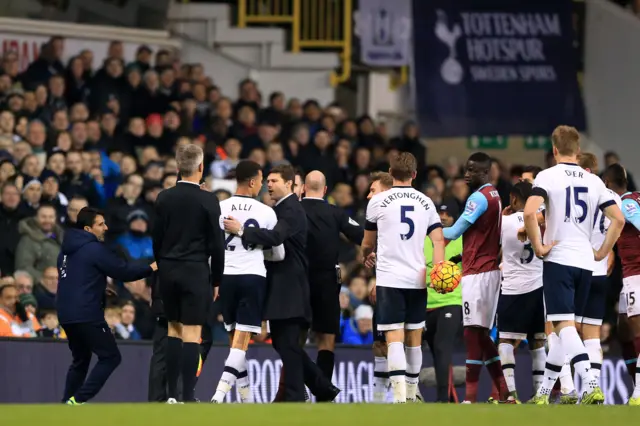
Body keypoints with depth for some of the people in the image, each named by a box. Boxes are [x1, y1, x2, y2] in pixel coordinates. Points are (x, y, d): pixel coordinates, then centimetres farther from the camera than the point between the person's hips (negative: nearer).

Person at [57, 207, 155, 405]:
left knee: (81, 359, 21)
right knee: (111, 357, -3)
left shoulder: (67, 250, 15)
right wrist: (151, 268, 1)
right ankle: (77, 400, -13)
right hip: (87, 315, -9)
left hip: (66, 315, 9)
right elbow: (123, 271, -11)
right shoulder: (95, 249, -12)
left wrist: (101, 288, 26)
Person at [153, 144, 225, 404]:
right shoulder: (208, 201, -9)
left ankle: (172, 394, 12)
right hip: (196, 272, -4)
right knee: (192, 334, -3)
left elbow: (156, 239, 8)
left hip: (168, 272, 4)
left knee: (173, 330, 13)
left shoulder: (163, 198, 3)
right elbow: (216, 244, -6)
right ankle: (188, 397, -5)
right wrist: (216, 280, 3)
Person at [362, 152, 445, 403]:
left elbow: (367, 244, 13)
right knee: (414, 339, 14)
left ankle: (400, 396, -24)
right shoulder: (425, 202, 9)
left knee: (394, 338, -9)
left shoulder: (378, 201, 1)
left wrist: (367, 255, 34)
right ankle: (411, 394, 24)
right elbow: (438, 240, -1)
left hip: (389, 279, -3)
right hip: (417, 278, 3)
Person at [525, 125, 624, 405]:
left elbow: (529, 213, -20)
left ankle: (591, 384, -28)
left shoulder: (549, 176, -5)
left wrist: (538, 246, -10)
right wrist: (602, 252, 13)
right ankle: (544, 392, 18)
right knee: (562, 327, 14)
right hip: (585, 262, 5)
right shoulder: (594, 181, 10)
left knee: (564, 325, -10)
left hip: (558, 259, -5)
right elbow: (618, 219, 7)